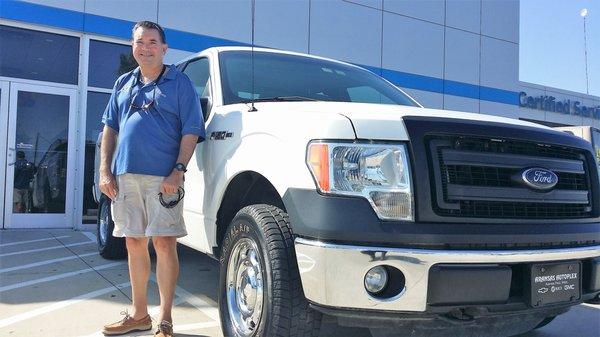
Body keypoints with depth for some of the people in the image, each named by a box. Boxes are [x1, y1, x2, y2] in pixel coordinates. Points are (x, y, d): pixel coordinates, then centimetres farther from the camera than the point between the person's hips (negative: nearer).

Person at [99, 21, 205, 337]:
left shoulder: (179, 82, 3)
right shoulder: (124, 83, 17)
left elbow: (191, 131, -4)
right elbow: (110, 128, 18)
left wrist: (178, 171, -15)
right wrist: (105, 170, 8)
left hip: (163, 177, -5)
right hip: (125, 175, 5)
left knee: (164, 244, -5)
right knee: (134, 243, 10)